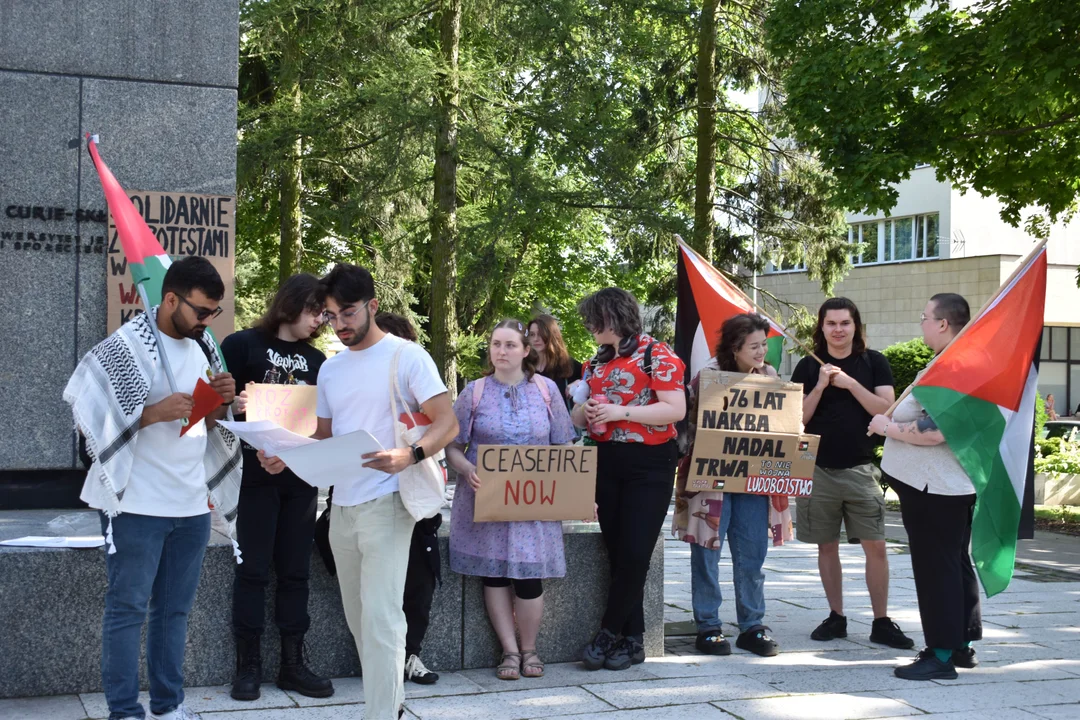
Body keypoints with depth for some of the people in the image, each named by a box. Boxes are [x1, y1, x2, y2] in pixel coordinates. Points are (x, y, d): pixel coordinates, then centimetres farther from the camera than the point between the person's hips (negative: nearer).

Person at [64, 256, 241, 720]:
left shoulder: (204, 347, 10)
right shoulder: (126, 346, -10)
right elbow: (91, 415, -12)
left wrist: (221, 403, -3)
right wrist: (156, 412, -22)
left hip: (193, 503, 6)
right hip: (138, 504, -6)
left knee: (175, 608, 12)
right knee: (128, 608, 1)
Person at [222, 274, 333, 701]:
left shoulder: (316, 360, 13)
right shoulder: (243, 344, -2)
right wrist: (233, 404, -24)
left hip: (301, 476, 5)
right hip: (255, 472, -5)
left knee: (295, 570, 7)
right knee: (253, 569, 0)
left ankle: (293, 664, 14)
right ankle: (248, 666, 8)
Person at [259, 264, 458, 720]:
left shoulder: (406, 356, -6)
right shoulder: (330, 369, 15)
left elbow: (447, 423, -11)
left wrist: (409, 456, -29)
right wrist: (285, 457, 1)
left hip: (385, 502, -7)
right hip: (341, 505, 7)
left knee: (380, 617, -13)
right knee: (359, 617, 13)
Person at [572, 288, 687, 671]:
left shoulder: (657, 354, -7)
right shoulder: (598, 362, 14)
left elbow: (676, 410, -16)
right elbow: (580, 416, 21)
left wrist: (620, 412, -20)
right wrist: (586, 411, -3)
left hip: (649, 464, -6)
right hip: (606, 463, 6)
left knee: (634, 554, -7)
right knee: (617, 553, 6)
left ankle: (609, 634, 5)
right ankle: (632, 640, 13)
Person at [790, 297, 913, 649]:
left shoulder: (873, 362, 3)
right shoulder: (808, 366, 4)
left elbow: (886, 409, -6)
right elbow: (797, 419, 0)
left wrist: (850, 383, -14)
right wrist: (821, 387, -13)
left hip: (861, 469, -1)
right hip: (819, 470, 1)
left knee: (875, 546, -4)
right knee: (827, 546, 8)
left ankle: (881, 623, 3)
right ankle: (836, 617, 20)